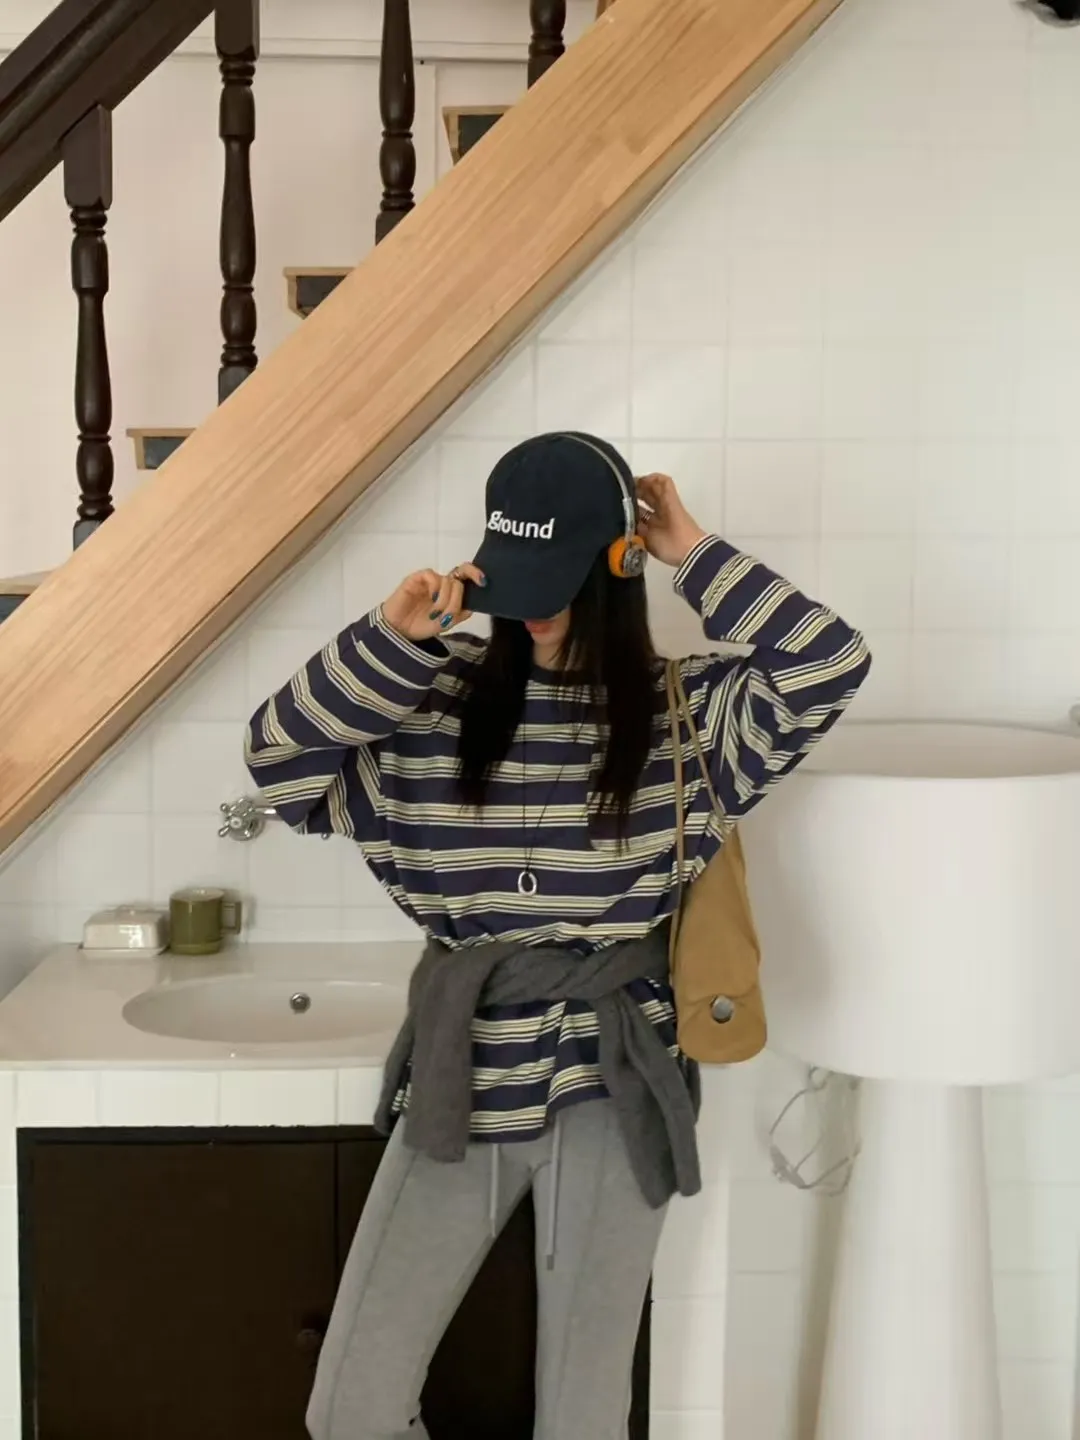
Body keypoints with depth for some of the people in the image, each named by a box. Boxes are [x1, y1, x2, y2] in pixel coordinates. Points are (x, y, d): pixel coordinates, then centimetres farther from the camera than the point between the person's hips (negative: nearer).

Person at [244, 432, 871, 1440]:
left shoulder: (687, 709, -2)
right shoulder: (437, 699, 0)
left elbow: (828, 665, -15)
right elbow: (281, 762, -7)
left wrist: (692, 552, -9)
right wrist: (390, 639, -17)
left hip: (609, 1083, -1)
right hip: (460, 1079, 2)